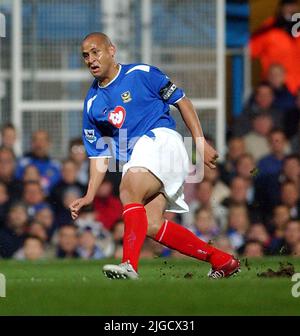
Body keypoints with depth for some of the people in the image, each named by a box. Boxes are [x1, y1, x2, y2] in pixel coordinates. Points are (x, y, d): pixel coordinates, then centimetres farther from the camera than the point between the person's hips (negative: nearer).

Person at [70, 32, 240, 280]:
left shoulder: (141, 74, 2)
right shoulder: (92, 104, 15)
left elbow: (182, 101, 6)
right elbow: (99, 155, 17)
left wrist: (201, 142, -1)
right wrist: (90, 196, 6)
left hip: (162, 138, -6)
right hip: (134, 159, 6)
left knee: (129, 190, -30)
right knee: (152, 226, -8)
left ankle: (130, 266, -45)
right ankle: (222, 261, 5)